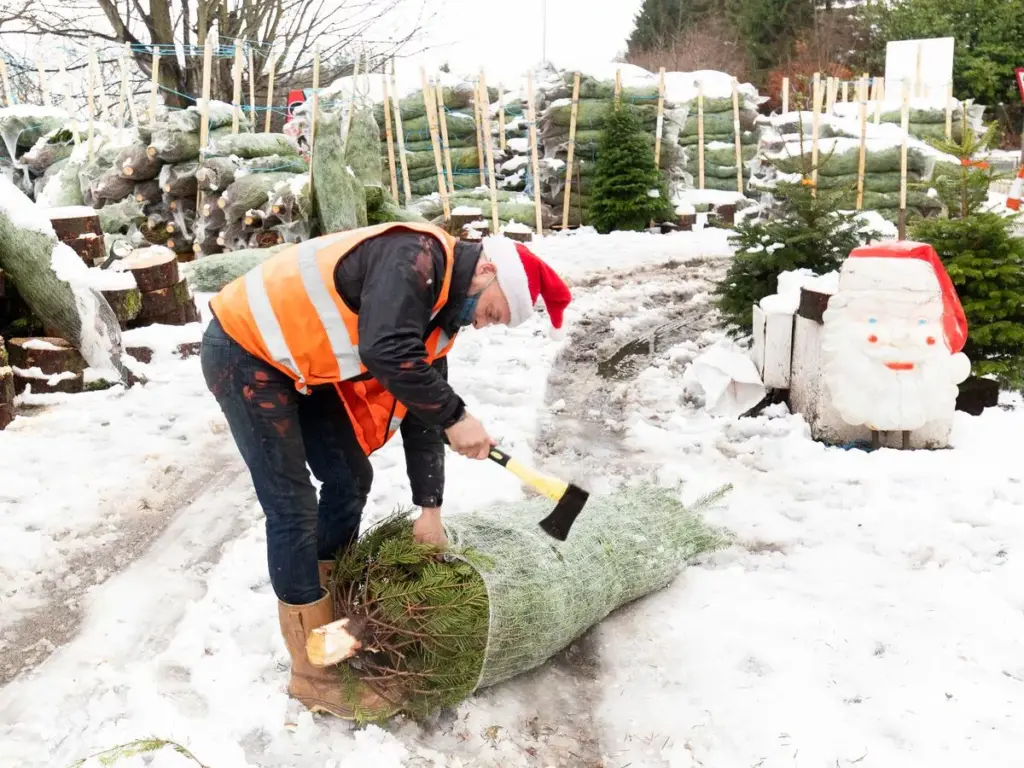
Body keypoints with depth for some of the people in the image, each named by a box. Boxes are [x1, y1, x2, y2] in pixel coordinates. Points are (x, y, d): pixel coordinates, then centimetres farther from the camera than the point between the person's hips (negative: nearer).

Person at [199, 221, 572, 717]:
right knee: (292, 508, -7)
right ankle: (314, 674, 6)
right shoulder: (417, 256, -24)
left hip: (301, 363, 10)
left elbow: (421, 411, 9)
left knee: (350, 478, 12)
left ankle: (331, 613, 30)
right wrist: (457, 417, -29)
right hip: (244, 351, -10)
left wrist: (429, 507, 8)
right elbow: (386, 352, -39)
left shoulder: (442, 310, 5)